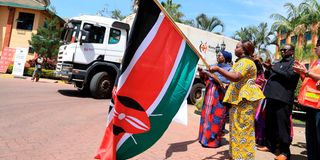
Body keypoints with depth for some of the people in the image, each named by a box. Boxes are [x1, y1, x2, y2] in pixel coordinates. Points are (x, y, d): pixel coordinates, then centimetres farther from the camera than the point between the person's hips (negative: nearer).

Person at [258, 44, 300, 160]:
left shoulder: (294, 63, 1)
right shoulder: (277, 63, 24)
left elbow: (289, 75, -16)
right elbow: (268, 76, 23)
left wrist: (273, 68, -14)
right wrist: (267, 69, 3)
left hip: (283, 98, -8)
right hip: (272, 96, 8)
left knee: (282, 125, -6)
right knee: (270, 123, 13)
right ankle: (271, 145, 26)